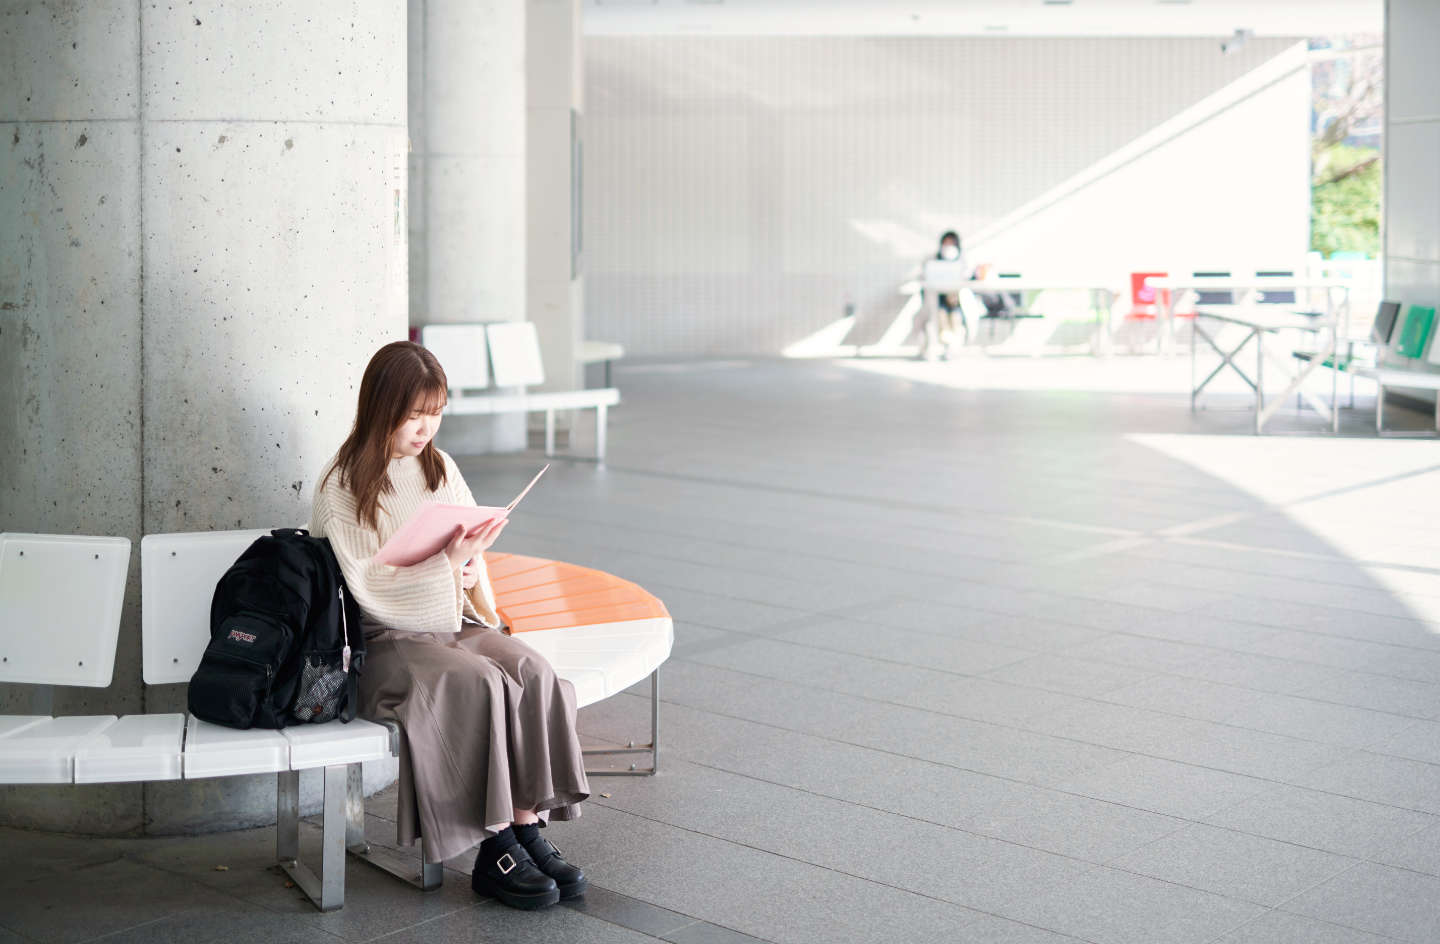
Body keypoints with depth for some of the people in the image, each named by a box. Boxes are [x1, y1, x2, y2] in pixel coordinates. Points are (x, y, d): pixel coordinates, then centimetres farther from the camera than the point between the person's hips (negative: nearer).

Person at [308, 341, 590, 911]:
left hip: (456, 626, 6)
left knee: (532, 671, -24)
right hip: (388, 642, -6)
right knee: (479, 683, -33)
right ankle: (494, 850, -26)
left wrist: (486, 607, 4)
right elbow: (366, 586, -14)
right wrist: (446, 563, -23)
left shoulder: (441, 467, 12)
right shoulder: (343, 485, -6)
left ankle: (528, 829, -22)